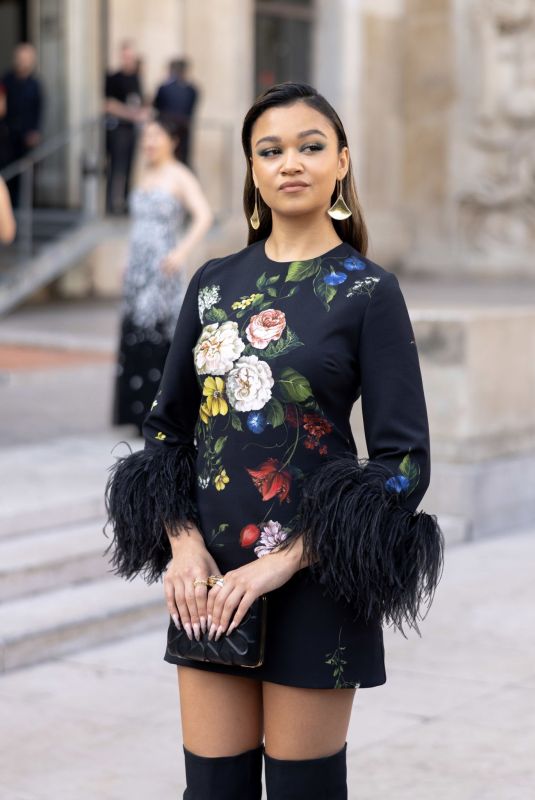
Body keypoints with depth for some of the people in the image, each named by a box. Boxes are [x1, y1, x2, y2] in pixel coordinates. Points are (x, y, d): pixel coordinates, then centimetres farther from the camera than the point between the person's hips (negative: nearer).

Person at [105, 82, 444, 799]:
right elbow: (169, 426, 12)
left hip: (314, 578, -3)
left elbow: (405, 458, -9)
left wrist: (284, 562, -15)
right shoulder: (215, 282, 8)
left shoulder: (369, 290, -5)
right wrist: (182, 542, -5)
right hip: (210, 580, 4)